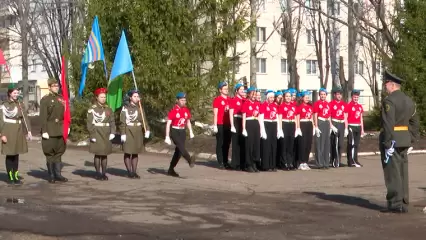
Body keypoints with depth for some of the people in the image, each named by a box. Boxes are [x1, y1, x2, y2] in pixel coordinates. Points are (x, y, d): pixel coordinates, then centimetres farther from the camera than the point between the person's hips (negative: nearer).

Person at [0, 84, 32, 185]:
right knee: (9, 154, 0)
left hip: (19, 131, 5)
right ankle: (10, 177, 6)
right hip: (9, 131, -5)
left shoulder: (20, 104, 10)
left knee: (16, 154, 9)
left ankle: (16, 176, 15)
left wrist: (29, 131, -1)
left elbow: (25, 117, 8)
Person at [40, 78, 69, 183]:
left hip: (60, 130, 5)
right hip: (50, 130, -5)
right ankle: (51, 176, 9)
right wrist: (44, 131, -15)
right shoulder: (45, 100, -5)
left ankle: (58, 174, 15)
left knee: (59, 152, 8)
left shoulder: (61, 99, 11)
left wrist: (67, 127, 7)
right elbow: (43, 117, -10)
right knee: (50, 153, 2)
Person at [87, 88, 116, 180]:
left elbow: (112, 122, 8)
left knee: (105, 154, 5)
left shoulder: (108, 109, 11)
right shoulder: (92, 109, -3)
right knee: (97, 154, -3)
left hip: (106, 134, 4)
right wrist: (92, 135, -15)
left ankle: (104, 173, 10)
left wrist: (112, 132, -4)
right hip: (97, 134, -4)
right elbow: (90, 123, -8)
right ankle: (98, 173, 3)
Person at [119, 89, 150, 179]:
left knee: (135, 153, 7)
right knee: (128, 152, -1)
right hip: (128, 132, -5)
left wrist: (147, 130, -7)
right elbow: (122, 122, -9)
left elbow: (144, 120, 7)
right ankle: (129, 172, 4)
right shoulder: (125, 108, -5)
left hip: (138, 132, 5)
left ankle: (134, 172, 12)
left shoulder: (139, 108, 10)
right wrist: (123, 134, -15)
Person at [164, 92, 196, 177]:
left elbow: (188, 122, 18)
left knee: (178, 151, 7)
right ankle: (190, 160, -51)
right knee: (181, 146, -26)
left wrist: (191, 132, 3)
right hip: (174, 132, -6)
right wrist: (167, 137, -15)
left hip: (182, 132, 6)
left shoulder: (186, 110, 6)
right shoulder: (173, 111, -10)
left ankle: (171, 170, 19)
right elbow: (168, 124, -10)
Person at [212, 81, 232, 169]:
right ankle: (220, 163, 3)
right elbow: (215, 113, -7)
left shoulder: (229, 99, 13)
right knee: (220, 144, 0)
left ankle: (225, 162, 16)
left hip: (228, 125, 6)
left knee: (227, 143, 9)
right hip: (220, 125, -6)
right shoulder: (217, 100, -5)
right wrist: (215, 125, -12)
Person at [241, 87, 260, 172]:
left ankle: (254, 164, 15)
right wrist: (244, 129, -13)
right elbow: (243, 117, -7)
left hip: (256, 124, 6)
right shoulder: (246, 103, -5)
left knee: (256, 144, 6)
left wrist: (261, 128, 11)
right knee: (249, 144, -3)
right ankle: (248, 165, 4)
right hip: (249, 124, -6)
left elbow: (259, 116, 15)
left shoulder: (257, 103, 12)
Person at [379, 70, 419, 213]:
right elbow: (415, 122, 15)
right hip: (404, 140, 8)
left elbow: (388, 124, -21)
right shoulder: (408, 100, 13)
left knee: (393, 172, -4)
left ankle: (396, 204, -3)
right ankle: (403, 204, 13)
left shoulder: (389, 101, -14)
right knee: (402, 171, 10)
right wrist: (411, 142, 17)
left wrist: (388, 145, -20)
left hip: (392, 140, -8)